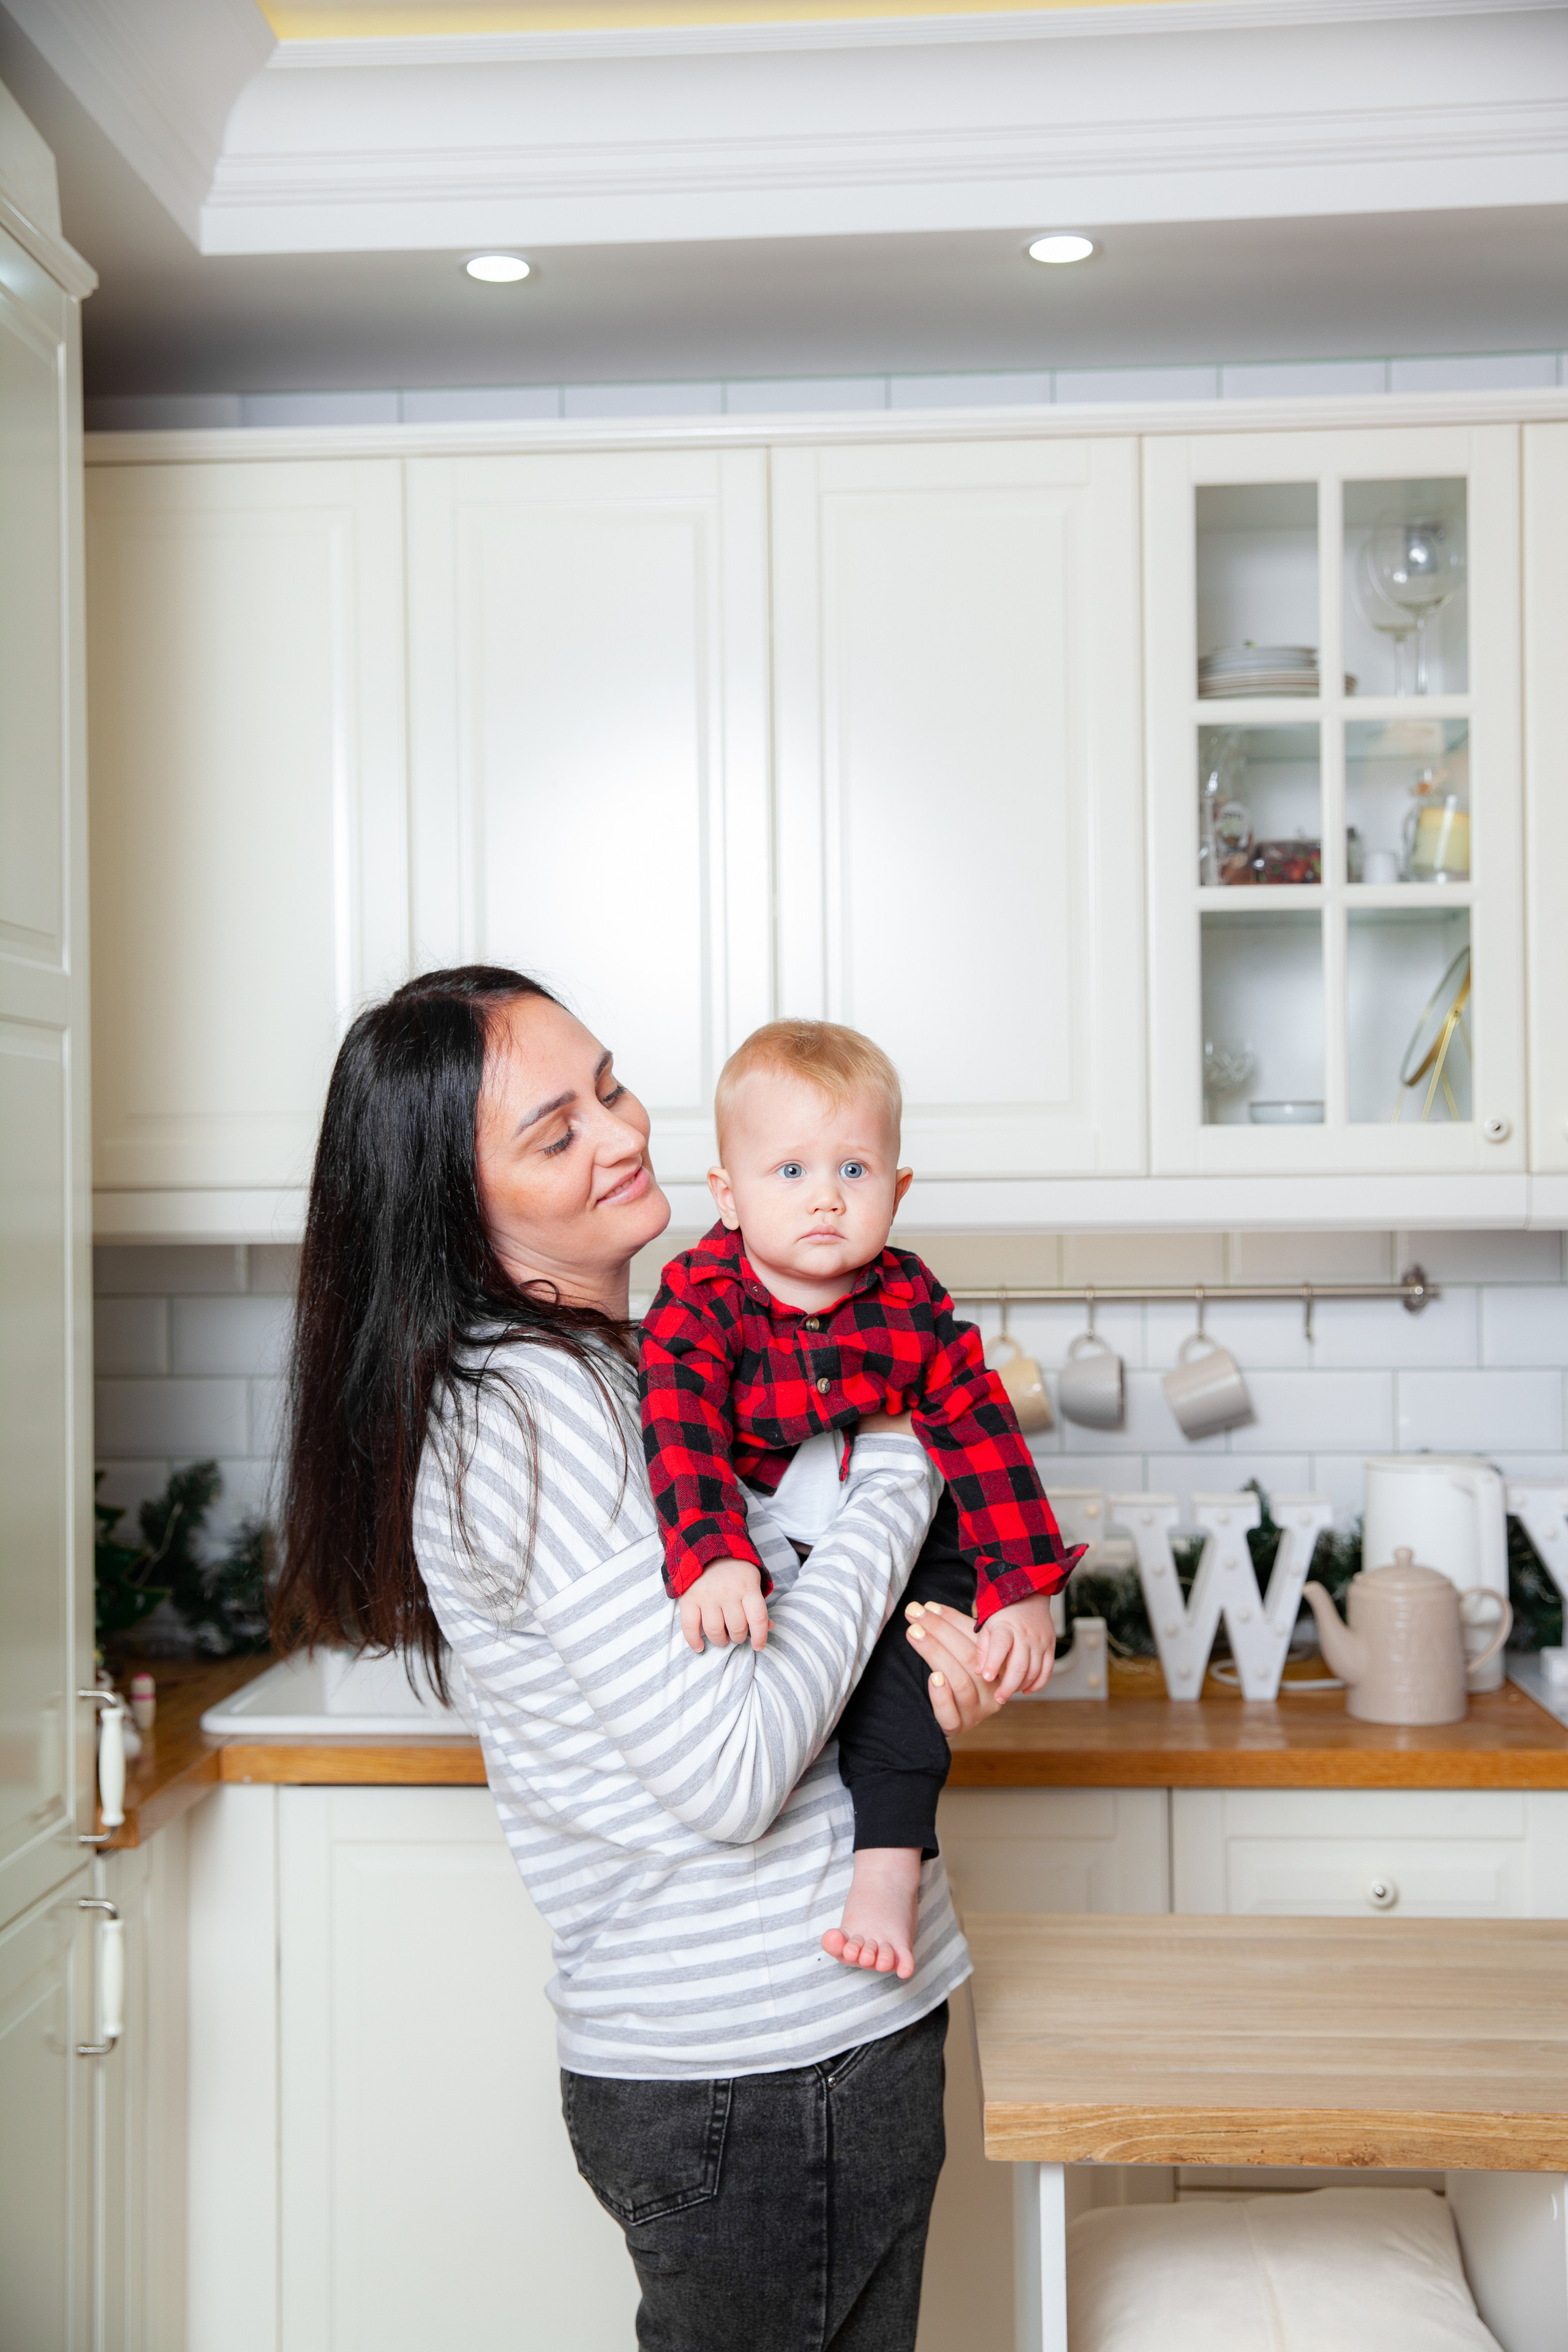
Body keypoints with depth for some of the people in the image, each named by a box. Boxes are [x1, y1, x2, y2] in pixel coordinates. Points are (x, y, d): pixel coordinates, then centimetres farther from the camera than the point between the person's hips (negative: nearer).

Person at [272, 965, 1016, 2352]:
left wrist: (918, 1643, -5)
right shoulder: (529, 1407, -21)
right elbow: (733, 1772, -25)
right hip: (762, 2064, -9)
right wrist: (900, 1480, -15)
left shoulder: (620, 1368, 10)